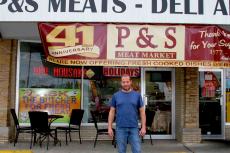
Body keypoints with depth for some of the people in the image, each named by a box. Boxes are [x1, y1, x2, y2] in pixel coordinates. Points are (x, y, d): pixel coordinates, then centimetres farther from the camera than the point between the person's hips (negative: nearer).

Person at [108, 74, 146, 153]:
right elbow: (112, 112, 5)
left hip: (134, 128, 0)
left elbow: (142, 111, 4)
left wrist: (143, 127, -3)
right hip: (120, 128, 0)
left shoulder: (137, 95, 4)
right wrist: (109, 127, -1)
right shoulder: (116, 95, 4)